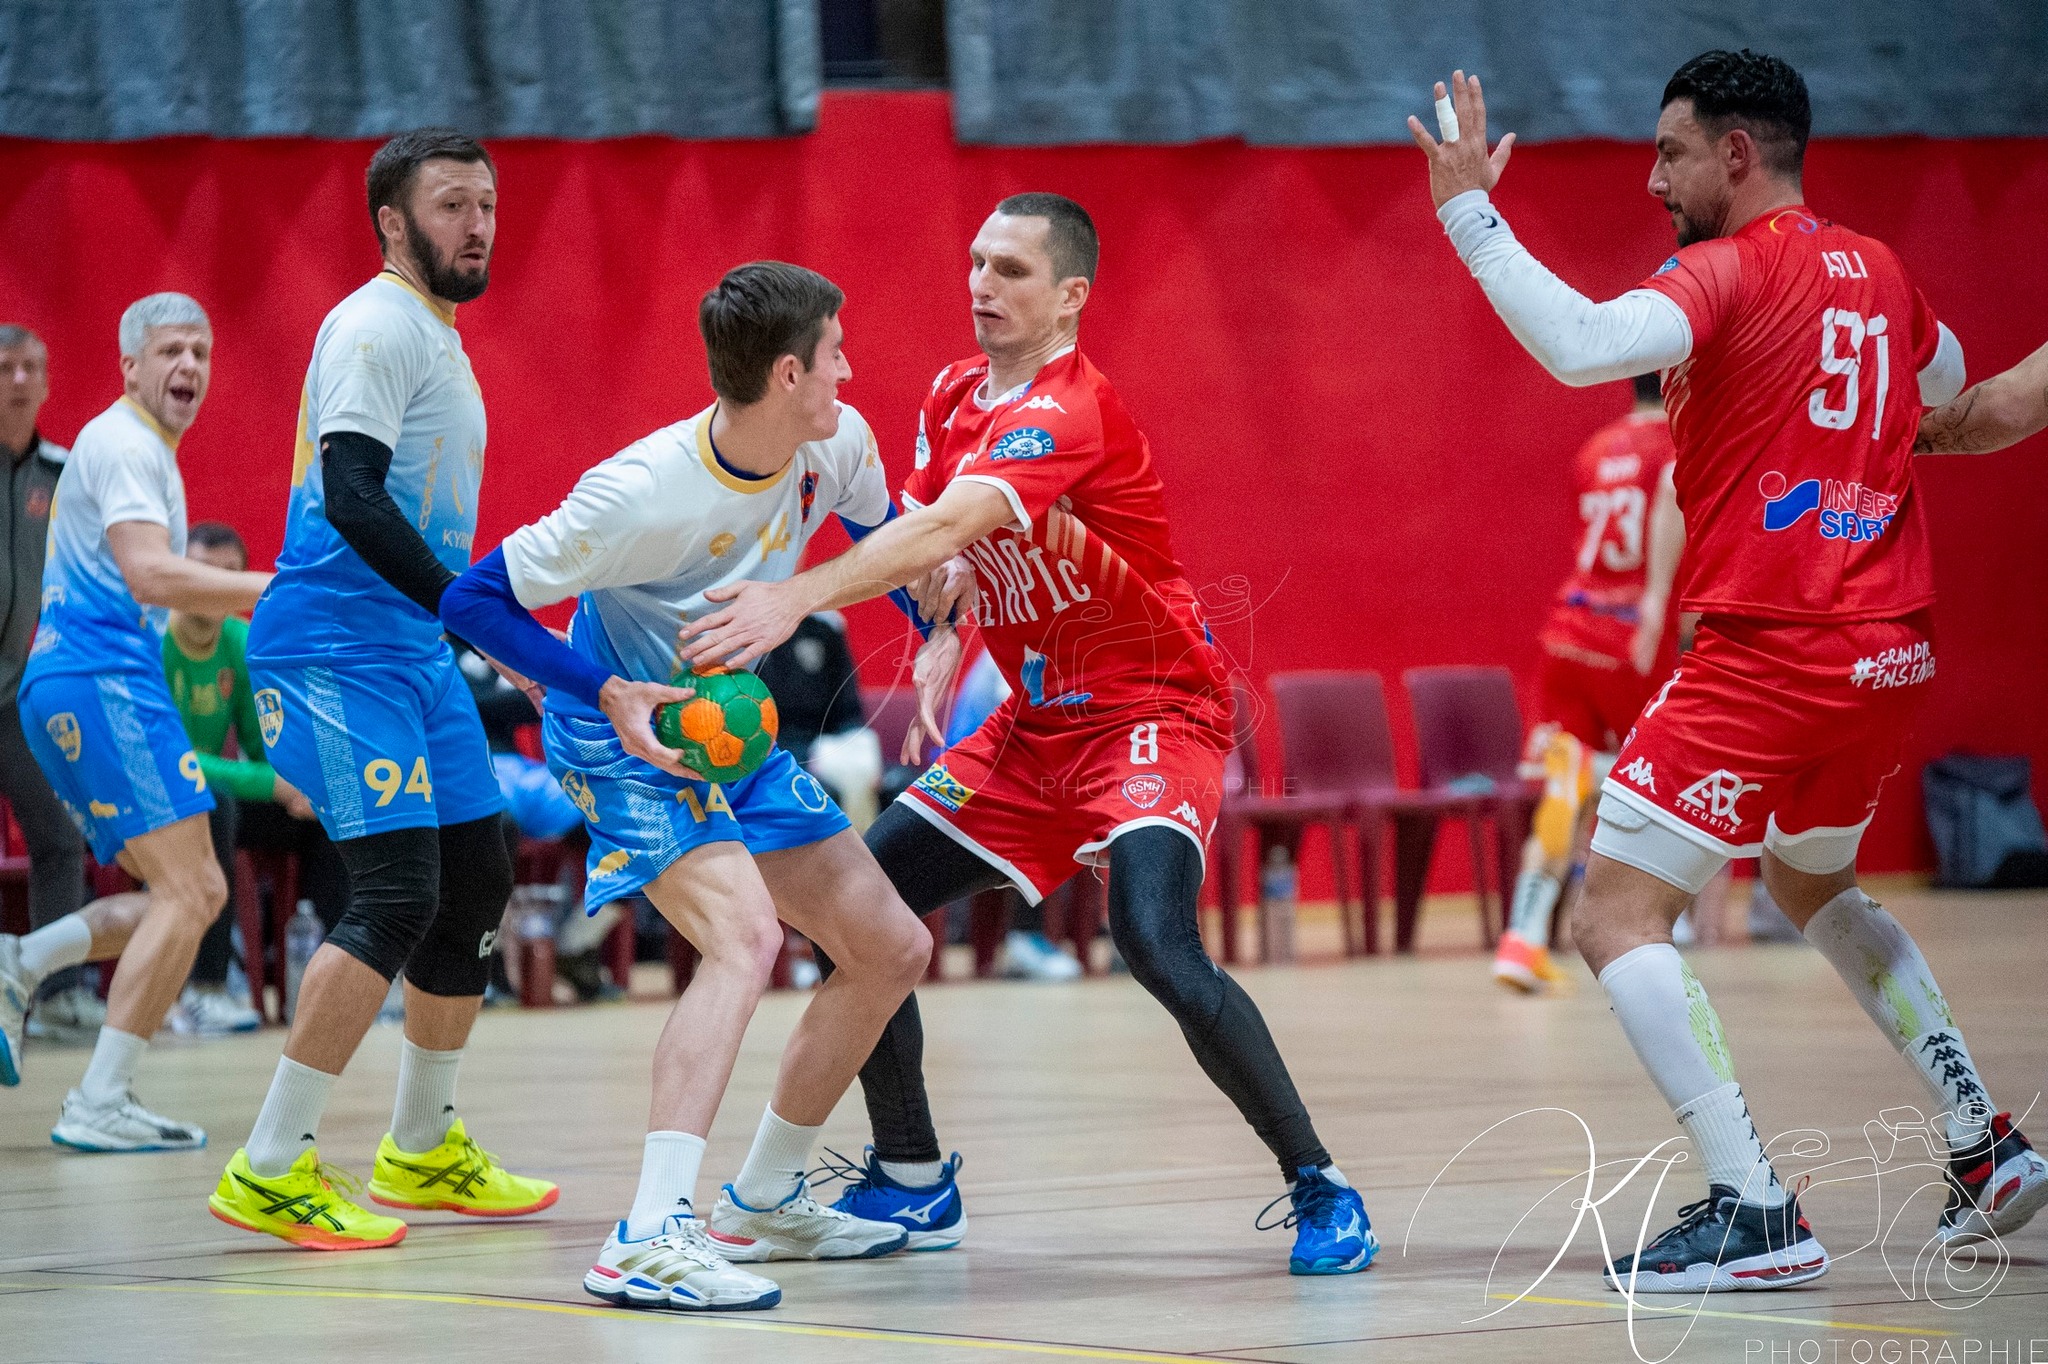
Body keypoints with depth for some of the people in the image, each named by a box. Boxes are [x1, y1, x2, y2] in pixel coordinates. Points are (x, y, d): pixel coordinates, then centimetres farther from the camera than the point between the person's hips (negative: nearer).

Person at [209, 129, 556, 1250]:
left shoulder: (437, 337, 19)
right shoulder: (376, 328, -12)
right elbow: (352, 498, -24)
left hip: (415, 652, 10)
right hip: (336, 644, -10)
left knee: (475, 886, 13)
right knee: (397, 896, -18)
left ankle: (421, 1148, 26)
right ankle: (270, 1171, -15)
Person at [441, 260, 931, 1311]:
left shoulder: (838, 447, -10)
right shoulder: (643, 494, -30)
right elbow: (473, 600, -23)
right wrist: (610, 698, -32)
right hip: (627, 734, -8)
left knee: (892, 950, 8)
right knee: (745, 935, -31)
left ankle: (759, 1205, 23)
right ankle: (647, 1243, -39)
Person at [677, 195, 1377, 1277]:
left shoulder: (1068, 412, -23)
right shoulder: (954, 395, 5)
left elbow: (945, 526, -37)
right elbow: (937, 537, 19)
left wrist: (795, 599, -45)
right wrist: (939, 638, -1)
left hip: (1152, 711, -9)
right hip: (1036, 722, 9)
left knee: (1155, 943, -29)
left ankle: (1318, 1189, -15)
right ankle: (911, 1182, 17)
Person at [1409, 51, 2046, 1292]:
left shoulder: (1734, 269, -10)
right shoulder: (1877, 270, 14)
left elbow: (1580, 348, -28)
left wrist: (1469, 213, -21)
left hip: (1770, 653, -9)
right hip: (1894, 648, 9)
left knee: (1616, 919, -6)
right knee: (1816, 889, 32)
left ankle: (1757, 1215, -17)